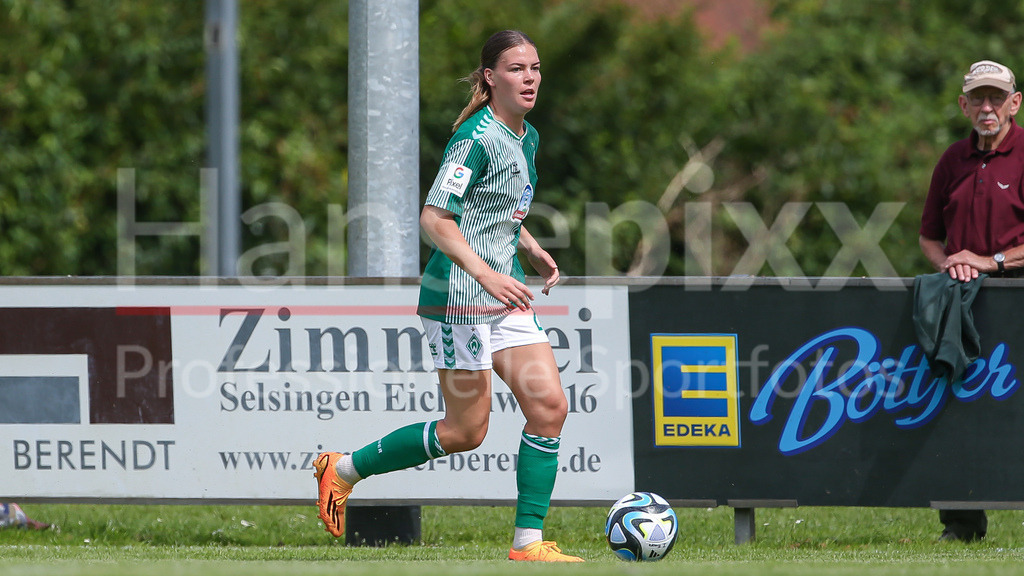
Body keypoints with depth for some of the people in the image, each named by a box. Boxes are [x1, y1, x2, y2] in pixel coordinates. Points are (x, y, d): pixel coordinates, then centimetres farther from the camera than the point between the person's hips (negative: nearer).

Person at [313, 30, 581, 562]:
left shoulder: (526, 138, 13)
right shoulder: (477, 138, -16)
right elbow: (435, 218, -21)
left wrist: (534, 251, 14)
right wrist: (485, 274, -31)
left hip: (505, 296, 9)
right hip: (460, 297, -9)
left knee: (549, 406, -5)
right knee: (466, 430, -2)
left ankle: (528, 542, -2)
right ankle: (342, 469, 16)